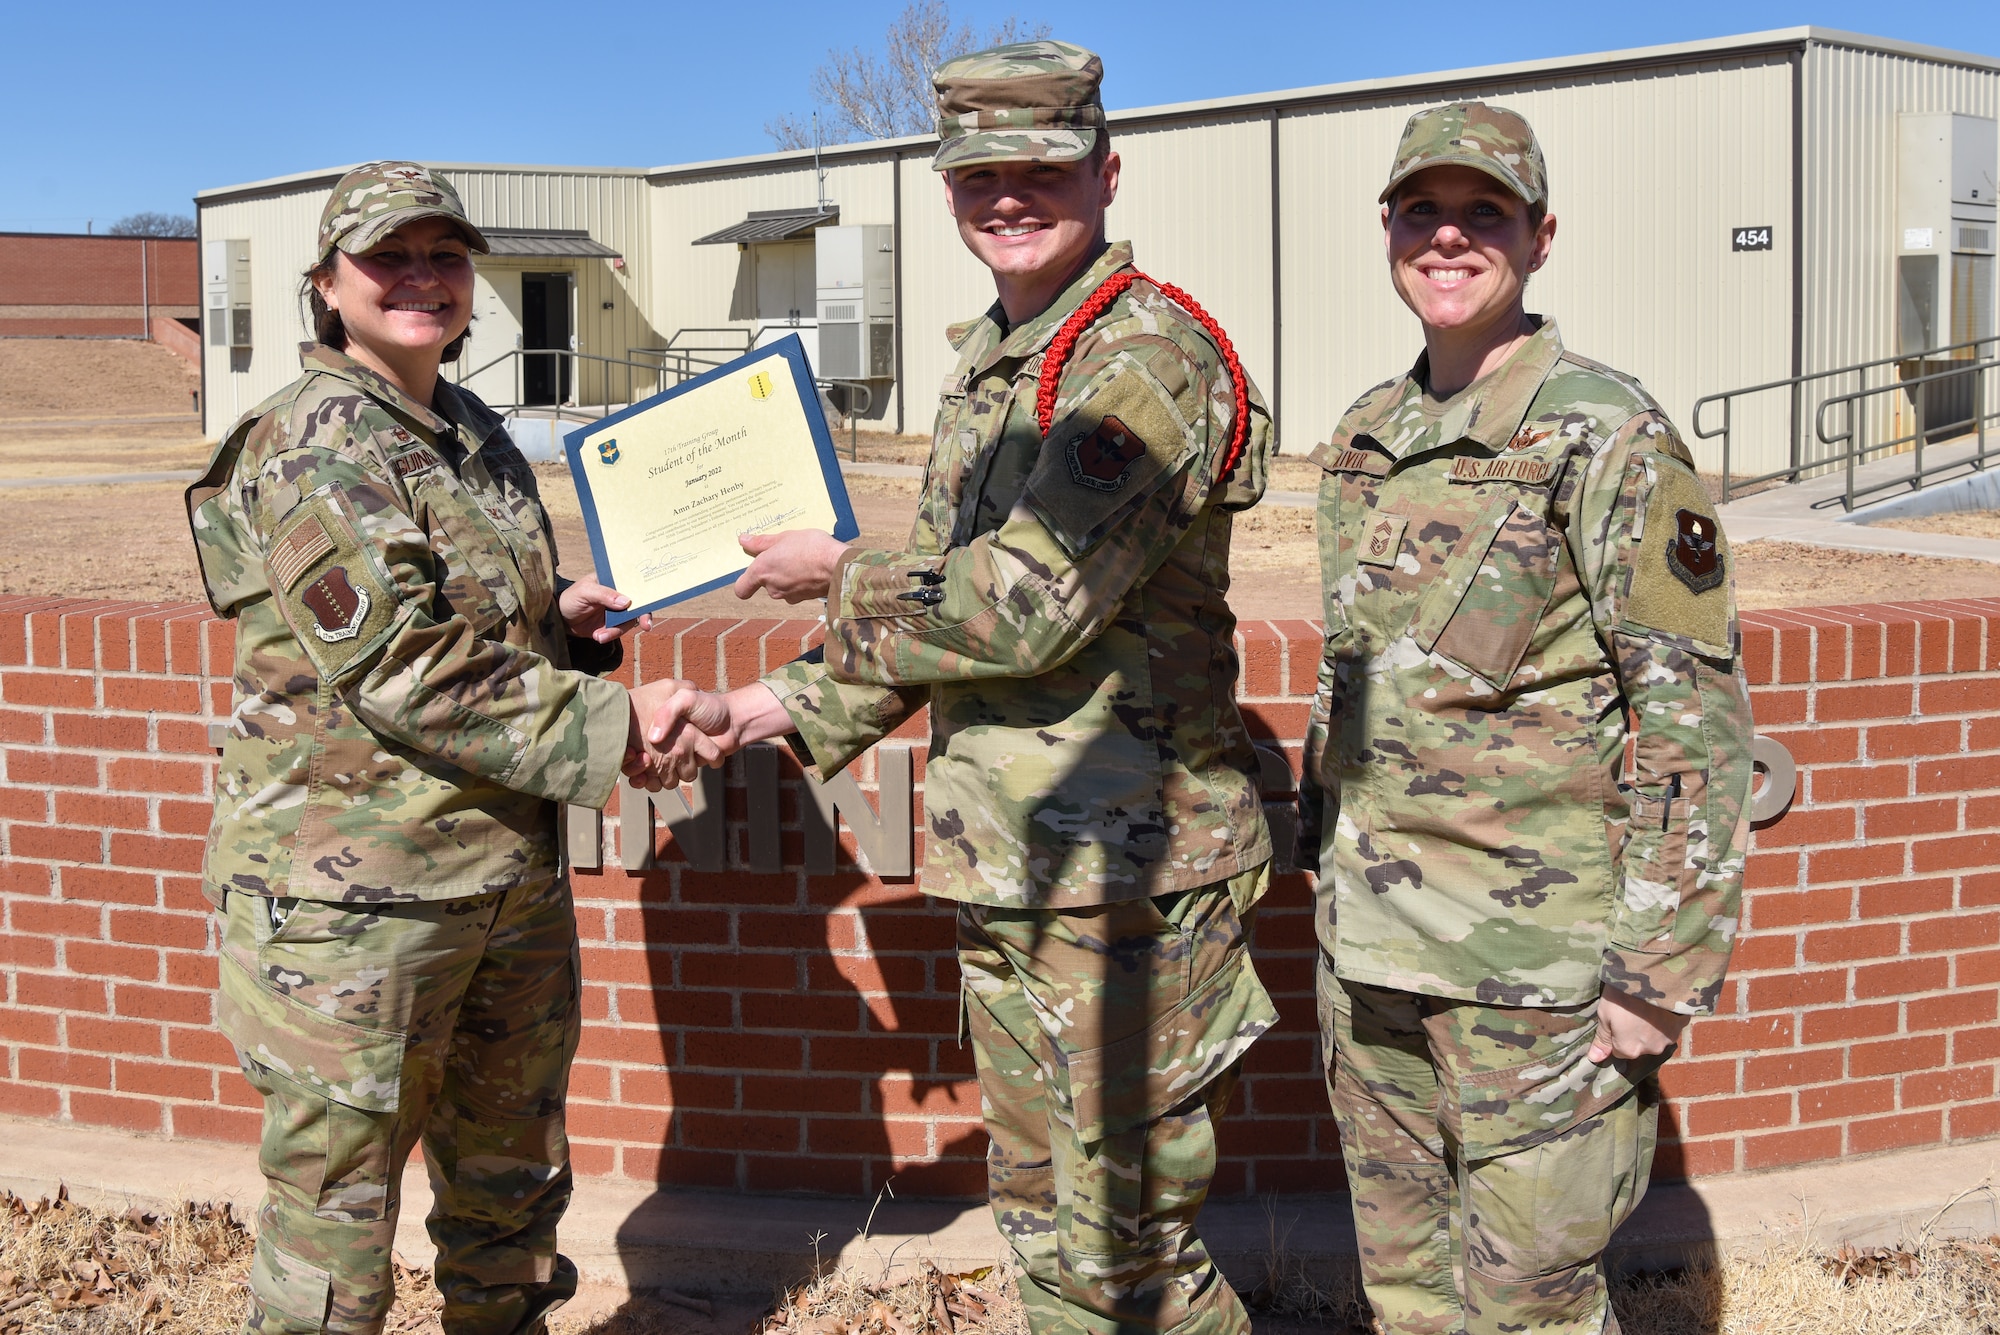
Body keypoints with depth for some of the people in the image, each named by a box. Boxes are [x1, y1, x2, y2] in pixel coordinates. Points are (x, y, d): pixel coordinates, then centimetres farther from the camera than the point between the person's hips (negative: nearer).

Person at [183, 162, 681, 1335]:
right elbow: (398, 667, -22)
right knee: (338, 1193, 3)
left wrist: (556, 613, 5)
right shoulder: (309, 446, -14)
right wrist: (608, 726, -20)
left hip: (512, 872, 8)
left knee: (514, 1173, 21)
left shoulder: (476, 433, 11)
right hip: (356, 887, -8)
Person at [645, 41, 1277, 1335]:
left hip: (1126, 869, -9)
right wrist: (778, 707, 12)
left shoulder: (1147, 357, -15)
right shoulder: (985, 371, 15)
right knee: (1045, 1220, 18)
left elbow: (1028, 603, -23)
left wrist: (840, 576, -8)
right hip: (1005, 864, 9)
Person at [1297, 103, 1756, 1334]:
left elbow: (1697, 715, -14)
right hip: (1370, 946, 7)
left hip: (1536, 956, -7)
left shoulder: (1607, 437, -11)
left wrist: (1662, 975, -16)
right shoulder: (1365, 439, 10)